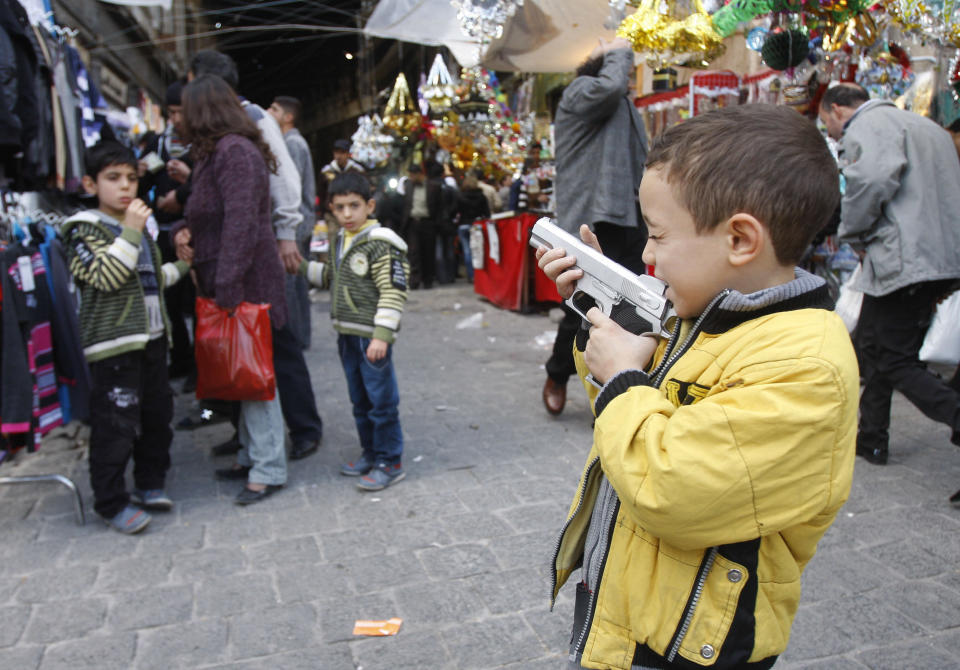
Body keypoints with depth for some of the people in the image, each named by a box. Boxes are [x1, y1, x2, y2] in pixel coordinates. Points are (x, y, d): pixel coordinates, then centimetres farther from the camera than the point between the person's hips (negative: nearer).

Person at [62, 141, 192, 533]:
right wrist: (130, 232, -23)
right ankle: (112, 503, 10)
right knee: (116, 425, -4)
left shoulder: (137, 226, 17)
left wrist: (181, 267, 26)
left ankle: (150, 484, 30)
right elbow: (106, 276, -23)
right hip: (114, 343, -8)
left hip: (151, 338, 8)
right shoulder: (84, 230, -8)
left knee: (157, 415, 14)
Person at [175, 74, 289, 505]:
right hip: (226, 280, 10)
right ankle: (251, 457, 24)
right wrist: (184, 230, 10)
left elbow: (240, 224, -22)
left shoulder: (235, 151, -15)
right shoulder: (218, 151, 17)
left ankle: (268, 470, 4)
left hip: (245, 283, -10)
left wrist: (227, 286, -23)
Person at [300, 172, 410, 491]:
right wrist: (303, 266, 16)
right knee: (360, 400, 18)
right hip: (347, 333, 9)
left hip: (371, 336, -9)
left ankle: (390, 462, 12)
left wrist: (382, 335, -24)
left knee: (381, 400, 0)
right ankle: (370, 454, 32)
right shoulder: (341, 240, 12)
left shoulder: (380, 243, -15)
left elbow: (393, 293, -19)